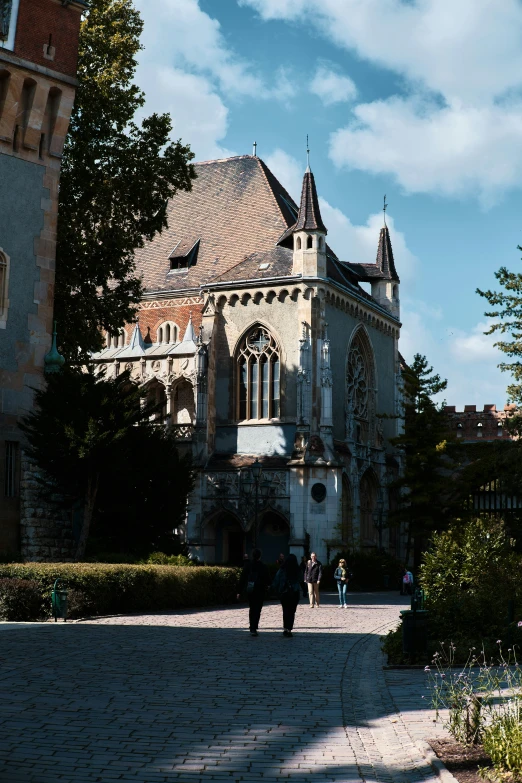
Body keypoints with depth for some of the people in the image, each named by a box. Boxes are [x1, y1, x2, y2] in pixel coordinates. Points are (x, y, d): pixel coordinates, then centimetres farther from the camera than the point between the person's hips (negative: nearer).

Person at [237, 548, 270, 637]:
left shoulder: (247, 565, 0)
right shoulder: (263, 566, -7)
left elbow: (242, 579, -1)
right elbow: (267, 579, -2)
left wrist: (240, 591, 3)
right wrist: (268, 585, 22)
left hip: (249, 591, 3)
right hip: (259, 591, -3)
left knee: (251, 609, 18)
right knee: (257, 610, -1)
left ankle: (252, 627, 23)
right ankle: (254, 629, -11)